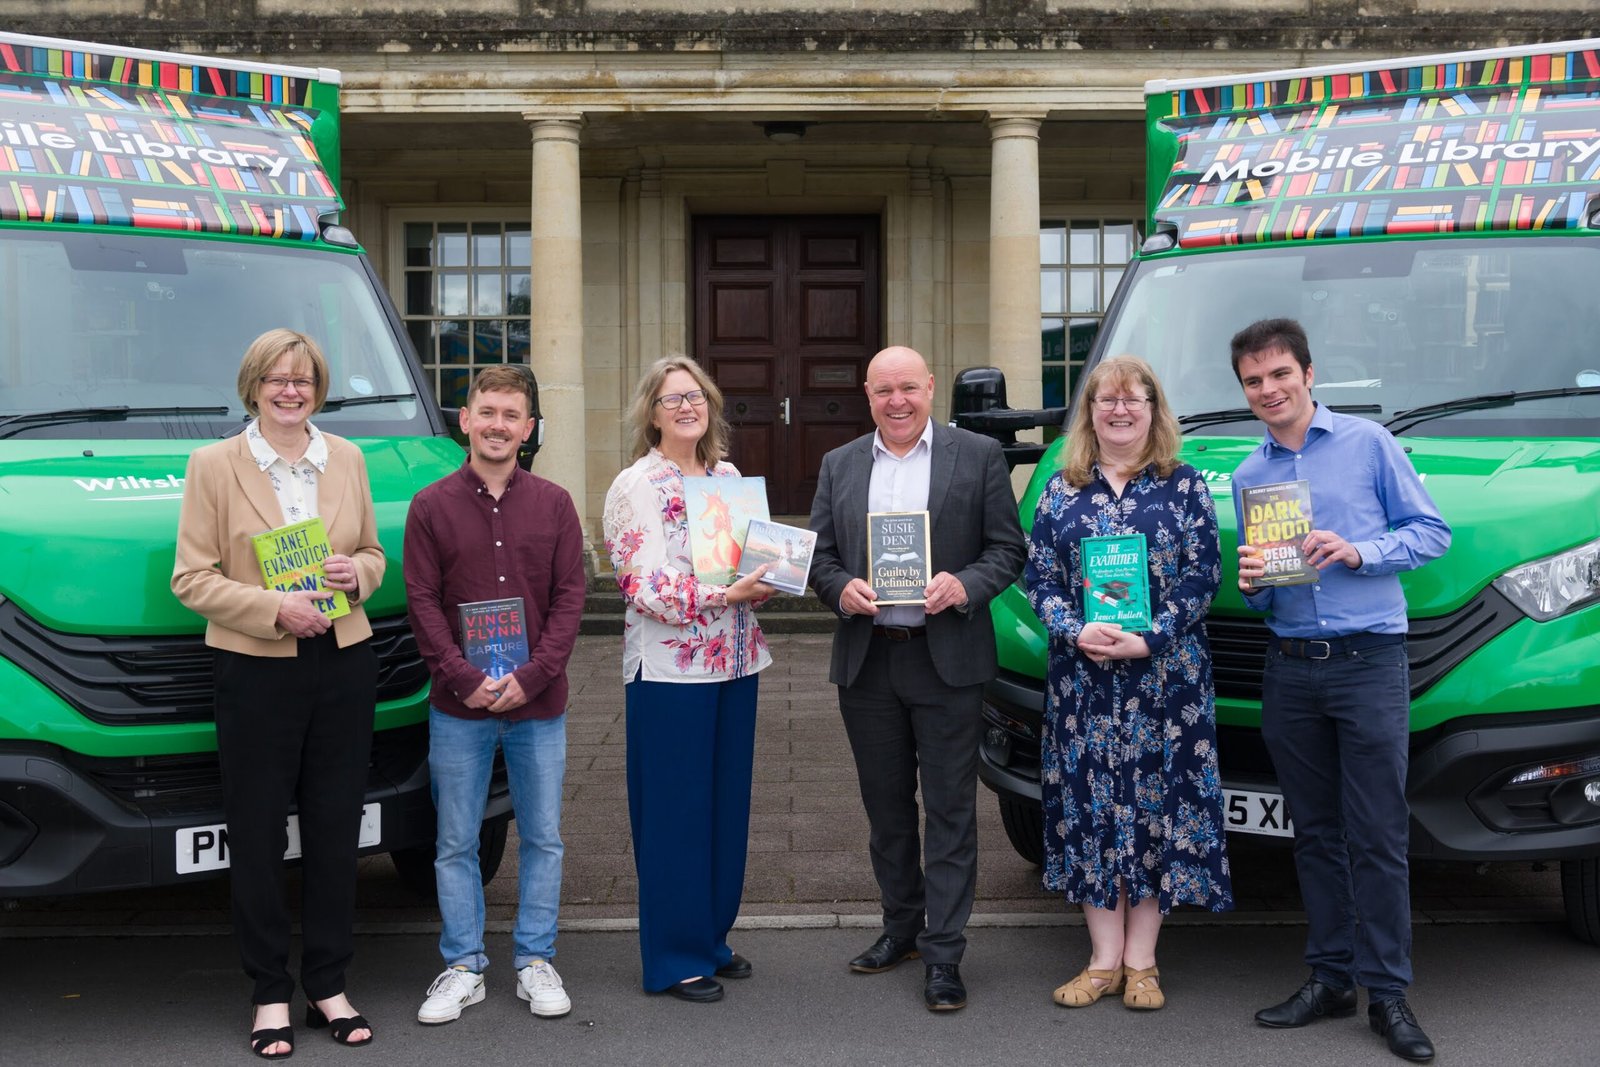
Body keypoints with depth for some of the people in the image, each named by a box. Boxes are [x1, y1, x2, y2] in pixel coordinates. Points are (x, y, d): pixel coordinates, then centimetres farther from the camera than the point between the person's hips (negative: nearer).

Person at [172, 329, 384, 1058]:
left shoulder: (347, 459, 8)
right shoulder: (213, 465, -2)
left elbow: (375, 554, 16)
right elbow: (191, 578, -6)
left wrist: (356, 574, -7)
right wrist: (274, 609, -18)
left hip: (345, 665, 3)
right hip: (255, 671, -3)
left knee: (336, 831, 10)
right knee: (258, 835, 4)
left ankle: (329, 986, 22)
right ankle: (271, 996, 17)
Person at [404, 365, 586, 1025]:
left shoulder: (553, 505, 3)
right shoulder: (431, 507, 0)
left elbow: (569, 598, 0)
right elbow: (423, 602, -3)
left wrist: (529, 678, -11)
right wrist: (466, 679, -13)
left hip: (539, 706, 1)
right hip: (457, 708, -1)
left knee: (543, 839, 9)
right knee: (456, 843, 8)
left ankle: (535, 961, 23)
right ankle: (463, 968, 21)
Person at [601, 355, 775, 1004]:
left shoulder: (728, 477, 12)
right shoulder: (636, 486, -8)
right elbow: (644, 584, -16)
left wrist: (762, 581, -3)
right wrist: (724, 595, -24)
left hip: (734, 661, 7)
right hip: (670, 669, -7)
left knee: (727, 803, 12)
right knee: (674, 811, 0)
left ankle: (712, 938, 26)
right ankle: (674, 960, 11)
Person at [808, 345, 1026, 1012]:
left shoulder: (978, 456, 0)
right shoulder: (839, 466, 10)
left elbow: (1008, 549, 0)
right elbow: (819, 555, 10)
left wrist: (965, 585, -18)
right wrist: (840, 588, -11)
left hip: (946, 659, -3)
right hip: (866, 662, 4)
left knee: (950, 812, 0)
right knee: (887, 808, 15)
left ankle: (943, 955, 7)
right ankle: (901, 928, 31)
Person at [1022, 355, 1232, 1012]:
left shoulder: (1184, 486, 2)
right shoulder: (1062, 490, 8)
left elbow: (1203, 576, -3)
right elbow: (1038, 575, 5)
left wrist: (1147, 640, -15)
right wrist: (1077, 632, -13)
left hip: (1166, 675, -2)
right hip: (1081, 678, 2)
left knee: (1157, 803, 2)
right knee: (1091, 805, 4)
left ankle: (1140, 962, 12)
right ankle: (1104, 960, 14)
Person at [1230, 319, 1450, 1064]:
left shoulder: (1367, 443, 2)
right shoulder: (1247, 474, 14)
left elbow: (1432, 532, -1)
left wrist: (1359, 552, -16)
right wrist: (1250, 585, -5)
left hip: (1370, 662, -4)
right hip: (1289, 671, 4)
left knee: (1377, 835, -4)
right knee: (1315, 832, 10)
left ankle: (1387, 992, 4)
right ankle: (1329, 978, 19)